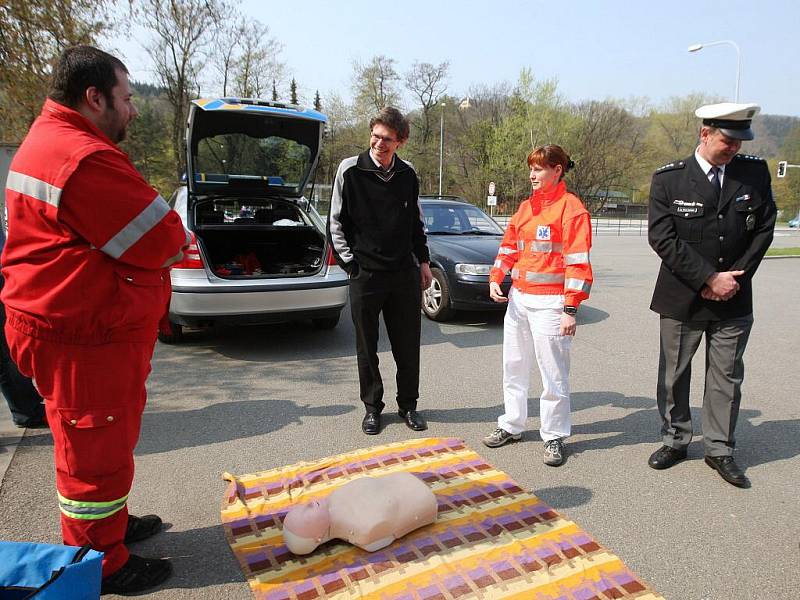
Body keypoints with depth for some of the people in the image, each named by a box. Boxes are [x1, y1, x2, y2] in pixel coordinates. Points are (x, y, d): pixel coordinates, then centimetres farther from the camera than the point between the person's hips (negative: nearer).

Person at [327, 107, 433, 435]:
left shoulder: (407, 174, 6)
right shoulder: (350, 170, -4)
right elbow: (336, 223, -1)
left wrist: (423, 261, 14)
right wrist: (351, 264, -5)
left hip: (405, 273, 3)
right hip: (365, 274, -3)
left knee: (408, 345, 9)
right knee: (367, 346, 8)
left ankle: (408, 405, 26)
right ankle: (372, 406, 25)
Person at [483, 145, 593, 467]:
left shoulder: (570, 208, -7)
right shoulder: (526, 207, 14)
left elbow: (578, 262, -12)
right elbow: (509, 246, 18)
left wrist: (570, 309, -16)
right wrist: (496, 278, 2)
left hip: (549, 302, -7)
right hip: (517, 298, 7)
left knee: (553, 373, 2)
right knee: (513, 367, 15)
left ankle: (554, 437, 16)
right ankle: (511, 425, 30)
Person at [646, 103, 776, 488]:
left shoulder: (755, 174, 1)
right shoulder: (669, 178, -7)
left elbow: (764, 229, 4)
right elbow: (662, 238, -12)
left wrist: (735, 278, -7)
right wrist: (708, 279, -16)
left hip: (734, 301, 2)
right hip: (681, 299, -2)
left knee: (727, 378, 10)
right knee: (673, 376, 10)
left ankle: (720, 450, 25)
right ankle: (674, 441, 28)